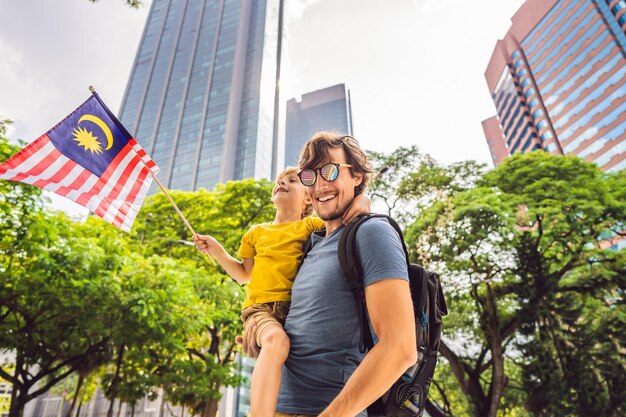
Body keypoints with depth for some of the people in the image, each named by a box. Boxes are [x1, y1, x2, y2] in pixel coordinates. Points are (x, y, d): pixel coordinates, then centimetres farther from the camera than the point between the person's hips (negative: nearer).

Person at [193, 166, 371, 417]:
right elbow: (244, 275, 26)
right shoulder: (256, 232, 21)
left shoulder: (312, 226, 14)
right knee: (276, 340, -34)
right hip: (262, 305, 0)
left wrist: (362, 202, -11)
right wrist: (217, 251, 16)